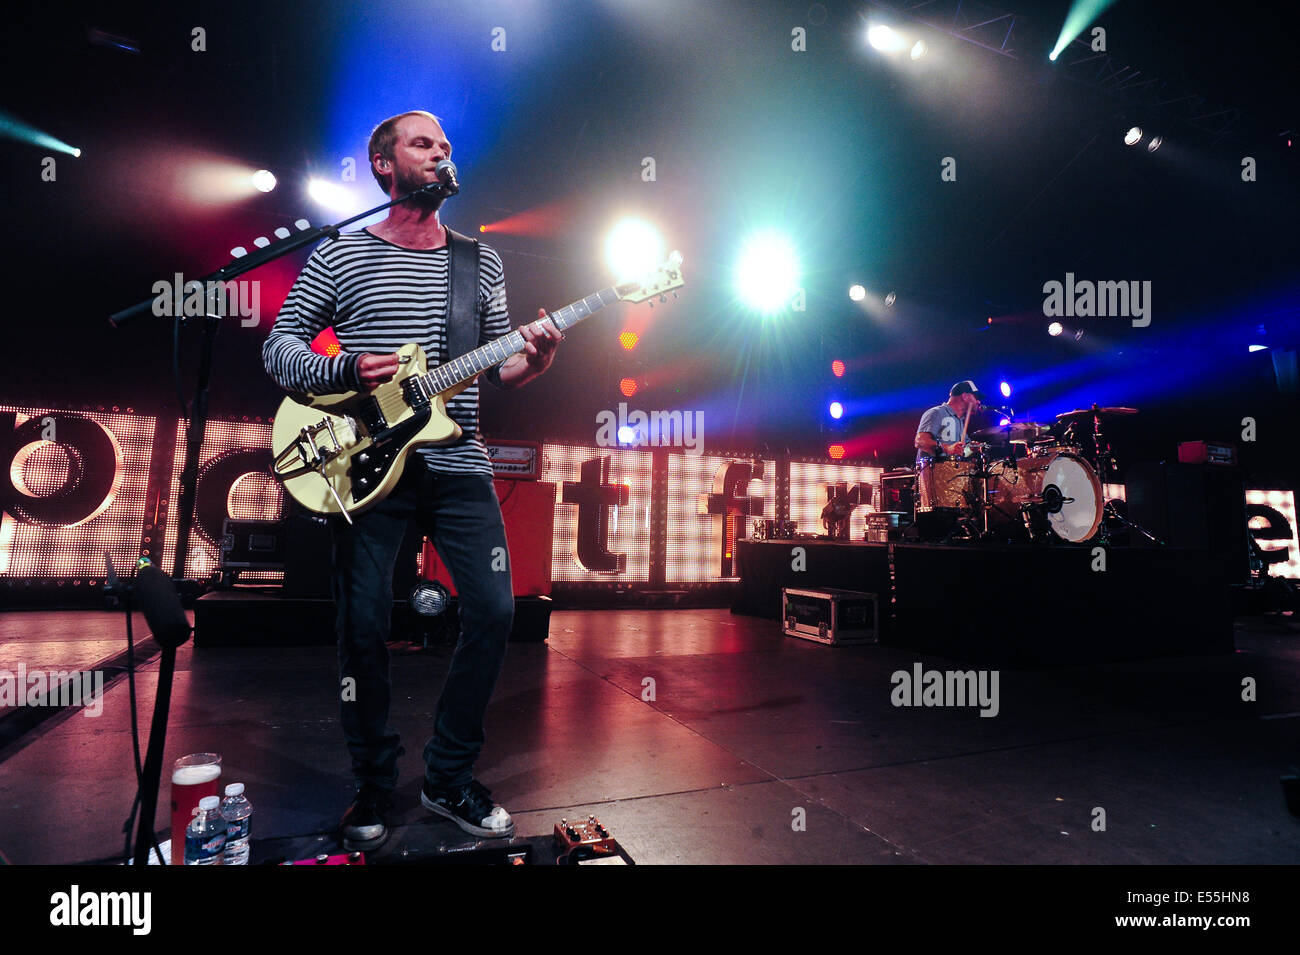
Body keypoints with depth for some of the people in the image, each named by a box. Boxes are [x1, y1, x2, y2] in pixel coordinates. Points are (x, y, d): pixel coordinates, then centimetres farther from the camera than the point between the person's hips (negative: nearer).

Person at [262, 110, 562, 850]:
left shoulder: (481, 261, 15)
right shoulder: (340, 255, 8)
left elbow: (496, 368, 14)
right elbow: (279, 347, 7)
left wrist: (532, 361, -8)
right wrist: (345, 372, -12)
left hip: (459, 464, 3)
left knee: (495, 610, -4)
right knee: (365, 627, 0)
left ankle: (450, 777, 17)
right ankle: (376, 787, 24)